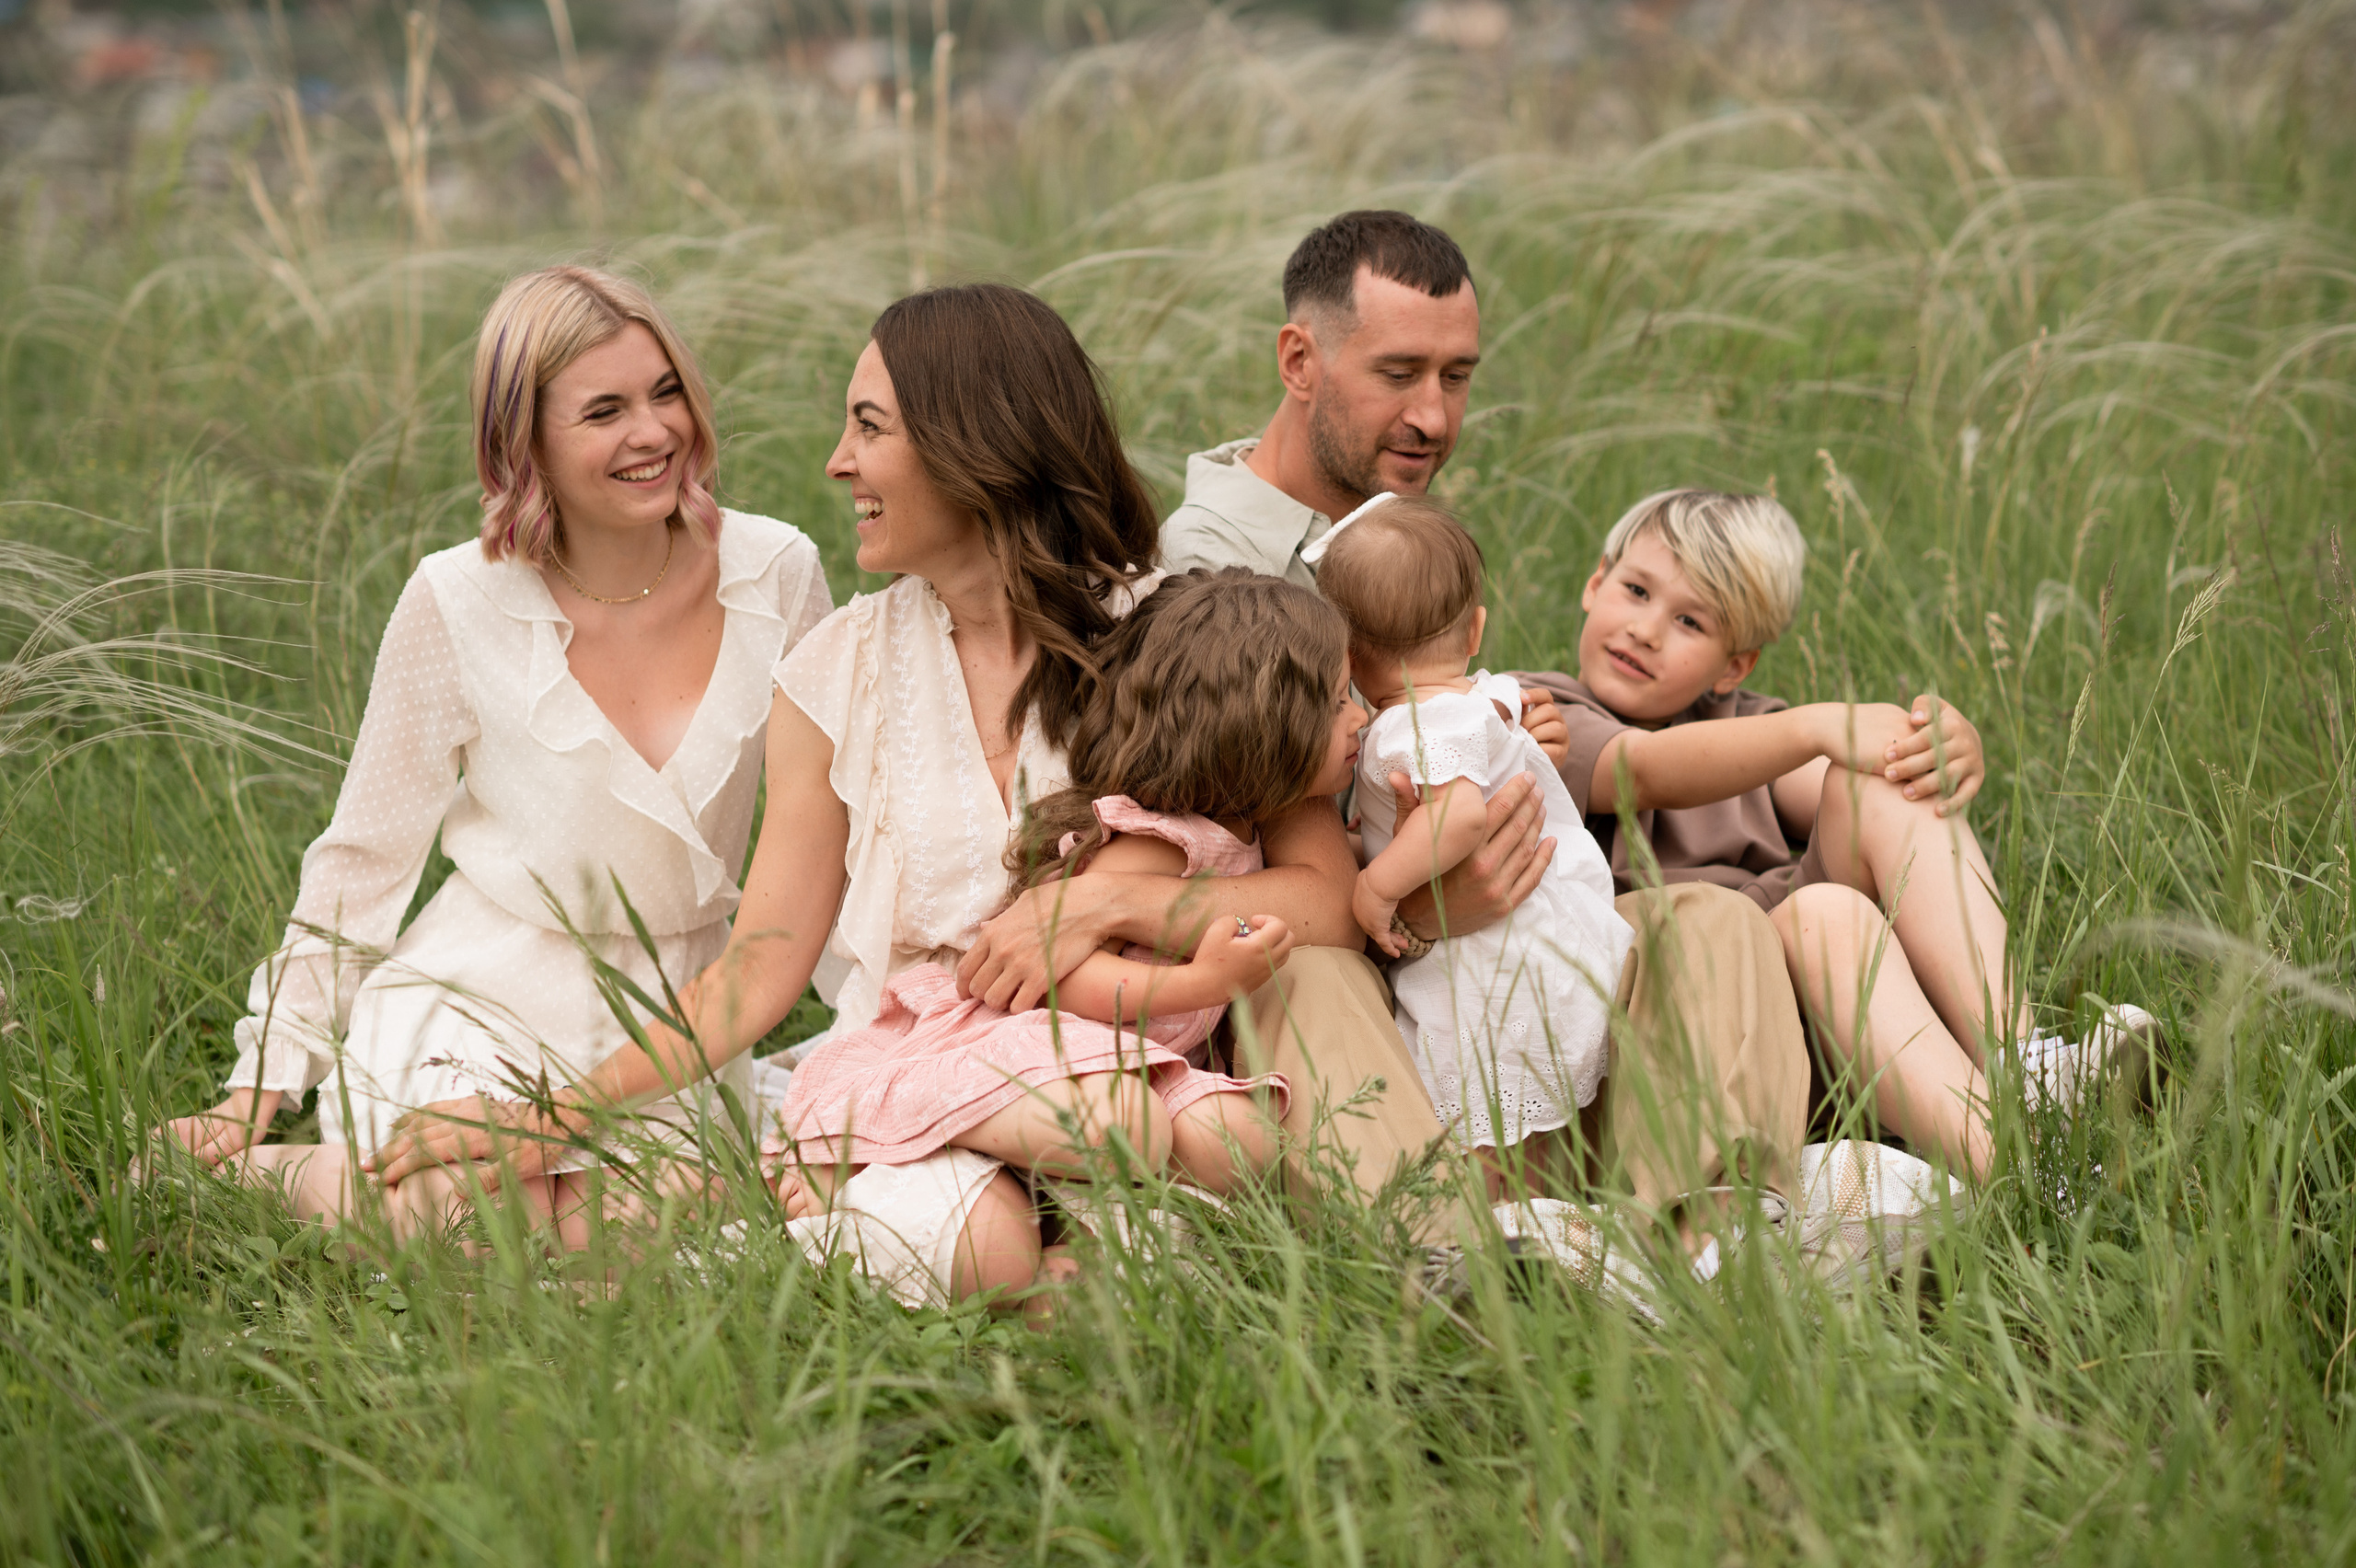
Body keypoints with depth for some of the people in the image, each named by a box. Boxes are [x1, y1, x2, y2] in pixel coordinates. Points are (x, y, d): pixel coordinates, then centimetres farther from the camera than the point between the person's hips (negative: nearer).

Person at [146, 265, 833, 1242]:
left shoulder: (774, 576, -4)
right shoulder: (459, 604, -9)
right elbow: (364, 856, 1)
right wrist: (263, 1081, 0)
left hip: (663, 1026, 3)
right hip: (476, 1005, -2)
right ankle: (269, 1173, 2)